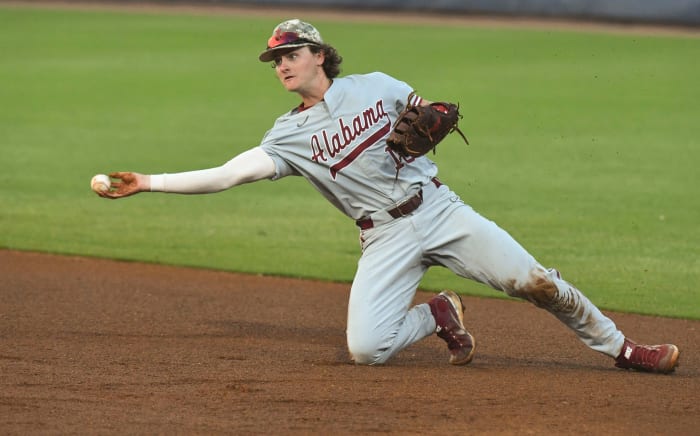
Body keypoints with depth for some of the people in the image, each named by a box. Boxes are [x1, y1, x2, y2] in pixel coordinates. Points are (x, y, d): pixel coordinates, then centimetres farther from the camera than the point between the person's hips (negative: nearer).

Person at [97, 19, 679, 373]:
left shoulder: (376, 86, 4)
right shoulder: (290, 135, 1)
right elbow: (232, 173, -7)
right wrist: (149, 183, -14)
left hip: (439, 209, 0)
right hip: (386, 238, 0)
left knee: (536, 282, -9)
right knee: (366, 349, -20)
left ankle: (620, 348, 8)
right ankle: (439, 316, 9)